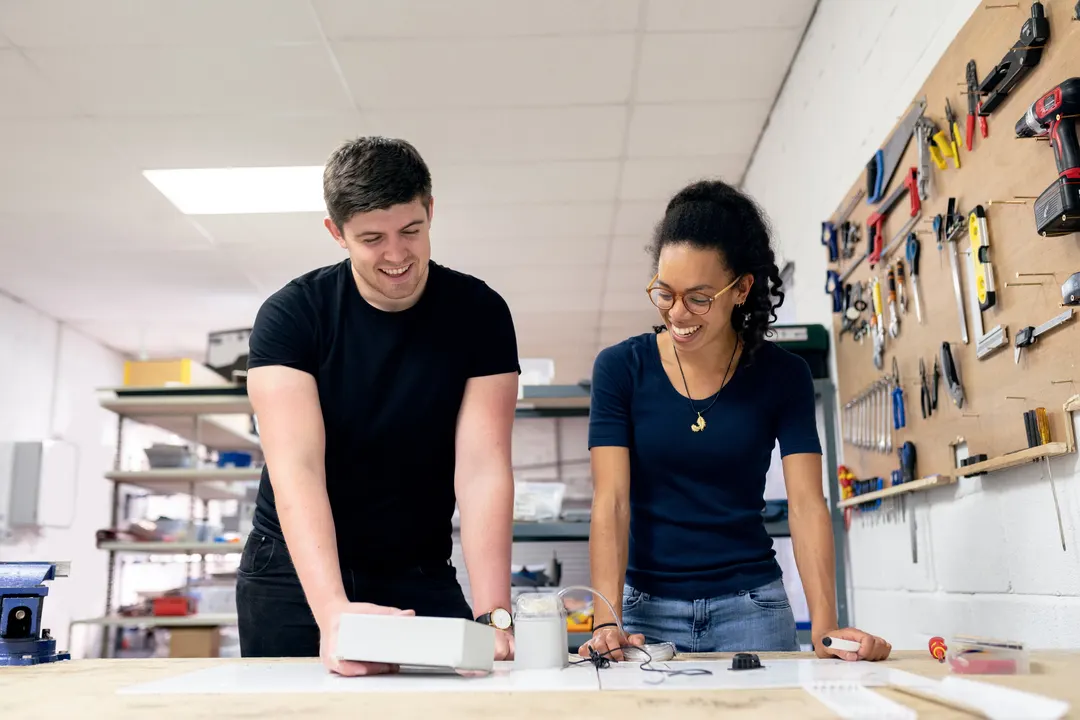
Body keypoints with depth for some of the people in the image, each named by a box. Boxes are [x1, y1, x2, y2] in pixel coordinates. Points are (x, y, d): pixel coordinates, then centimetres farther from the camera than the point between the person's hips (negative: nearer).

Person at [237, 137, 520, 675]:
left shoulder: (479, 314, -11)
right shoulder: (290, 316, -14)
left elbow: (482, 468, -18)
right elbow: (296, 468, -24)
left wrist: (492, 614, -29)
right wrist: (333, 608, -38)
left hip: (421, 576, 1)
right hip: (297, 572, 0)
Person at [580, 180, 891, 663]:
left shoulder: (783, 376, -3)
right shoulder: (620, 368, -6)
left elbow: (805, 504, -8)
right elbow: (610, 502, -11)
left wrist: (824, 625, -20)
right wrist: (606, 622, -22)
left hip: (751, 604, 1)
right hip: (648, 608, 0)